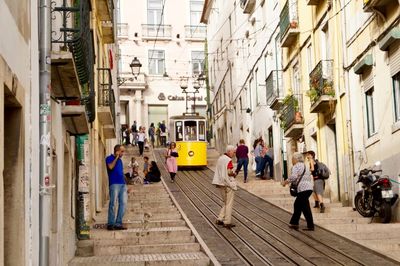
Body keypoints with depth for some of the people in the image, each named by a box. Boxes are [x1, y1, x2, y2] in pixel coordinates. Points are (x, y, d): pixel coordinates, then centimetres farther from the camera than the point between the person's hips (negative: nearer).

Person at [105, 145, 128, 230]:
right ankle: (110, 224, -4)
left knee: (123, 203, 0)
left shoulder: (120, 160, 22)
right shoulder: (109, 158, 2)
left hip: (122, 184, 7)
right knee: (113, 203, -9)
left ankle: (118, 223, 3)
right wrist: (116, 157, -10)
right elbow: (110, 167, -19)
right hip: (114, 184, -7)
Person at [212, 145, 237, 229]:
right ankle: (227, 222, 4)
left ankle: (220, 219, 15)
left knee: (225, 202, 19)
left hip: (220, 183, 9)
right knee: (229, 203, 0)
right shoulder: (228, 160, -17)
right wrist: (234, 174, -6)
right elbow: (229, 172, -23)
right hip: (228, 184, -9)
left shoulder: (220, 158, 12)